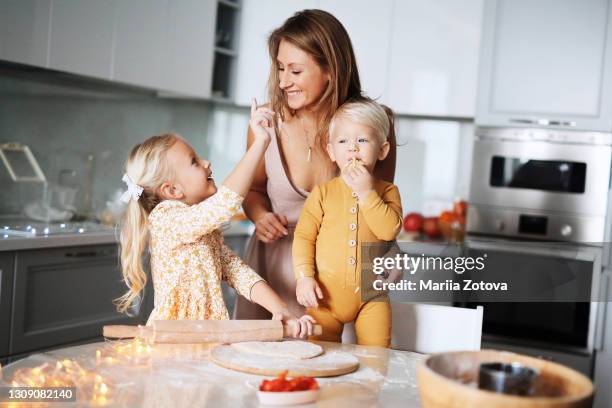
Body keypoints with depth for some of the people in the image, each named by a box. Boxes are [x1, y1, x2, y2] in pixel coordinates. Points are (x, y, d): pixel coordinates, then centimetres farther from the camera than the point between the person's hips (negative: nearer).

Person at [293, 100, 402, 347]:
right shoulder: (323, 192, 1)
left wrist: (367, 192, -18)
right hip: (326, 292, 1)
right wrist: (304, 276, -11)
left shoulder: (387, 191, 1)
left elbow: (389, 230, -16)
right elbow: (303, 236, 0)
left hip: (371, 294, 0)